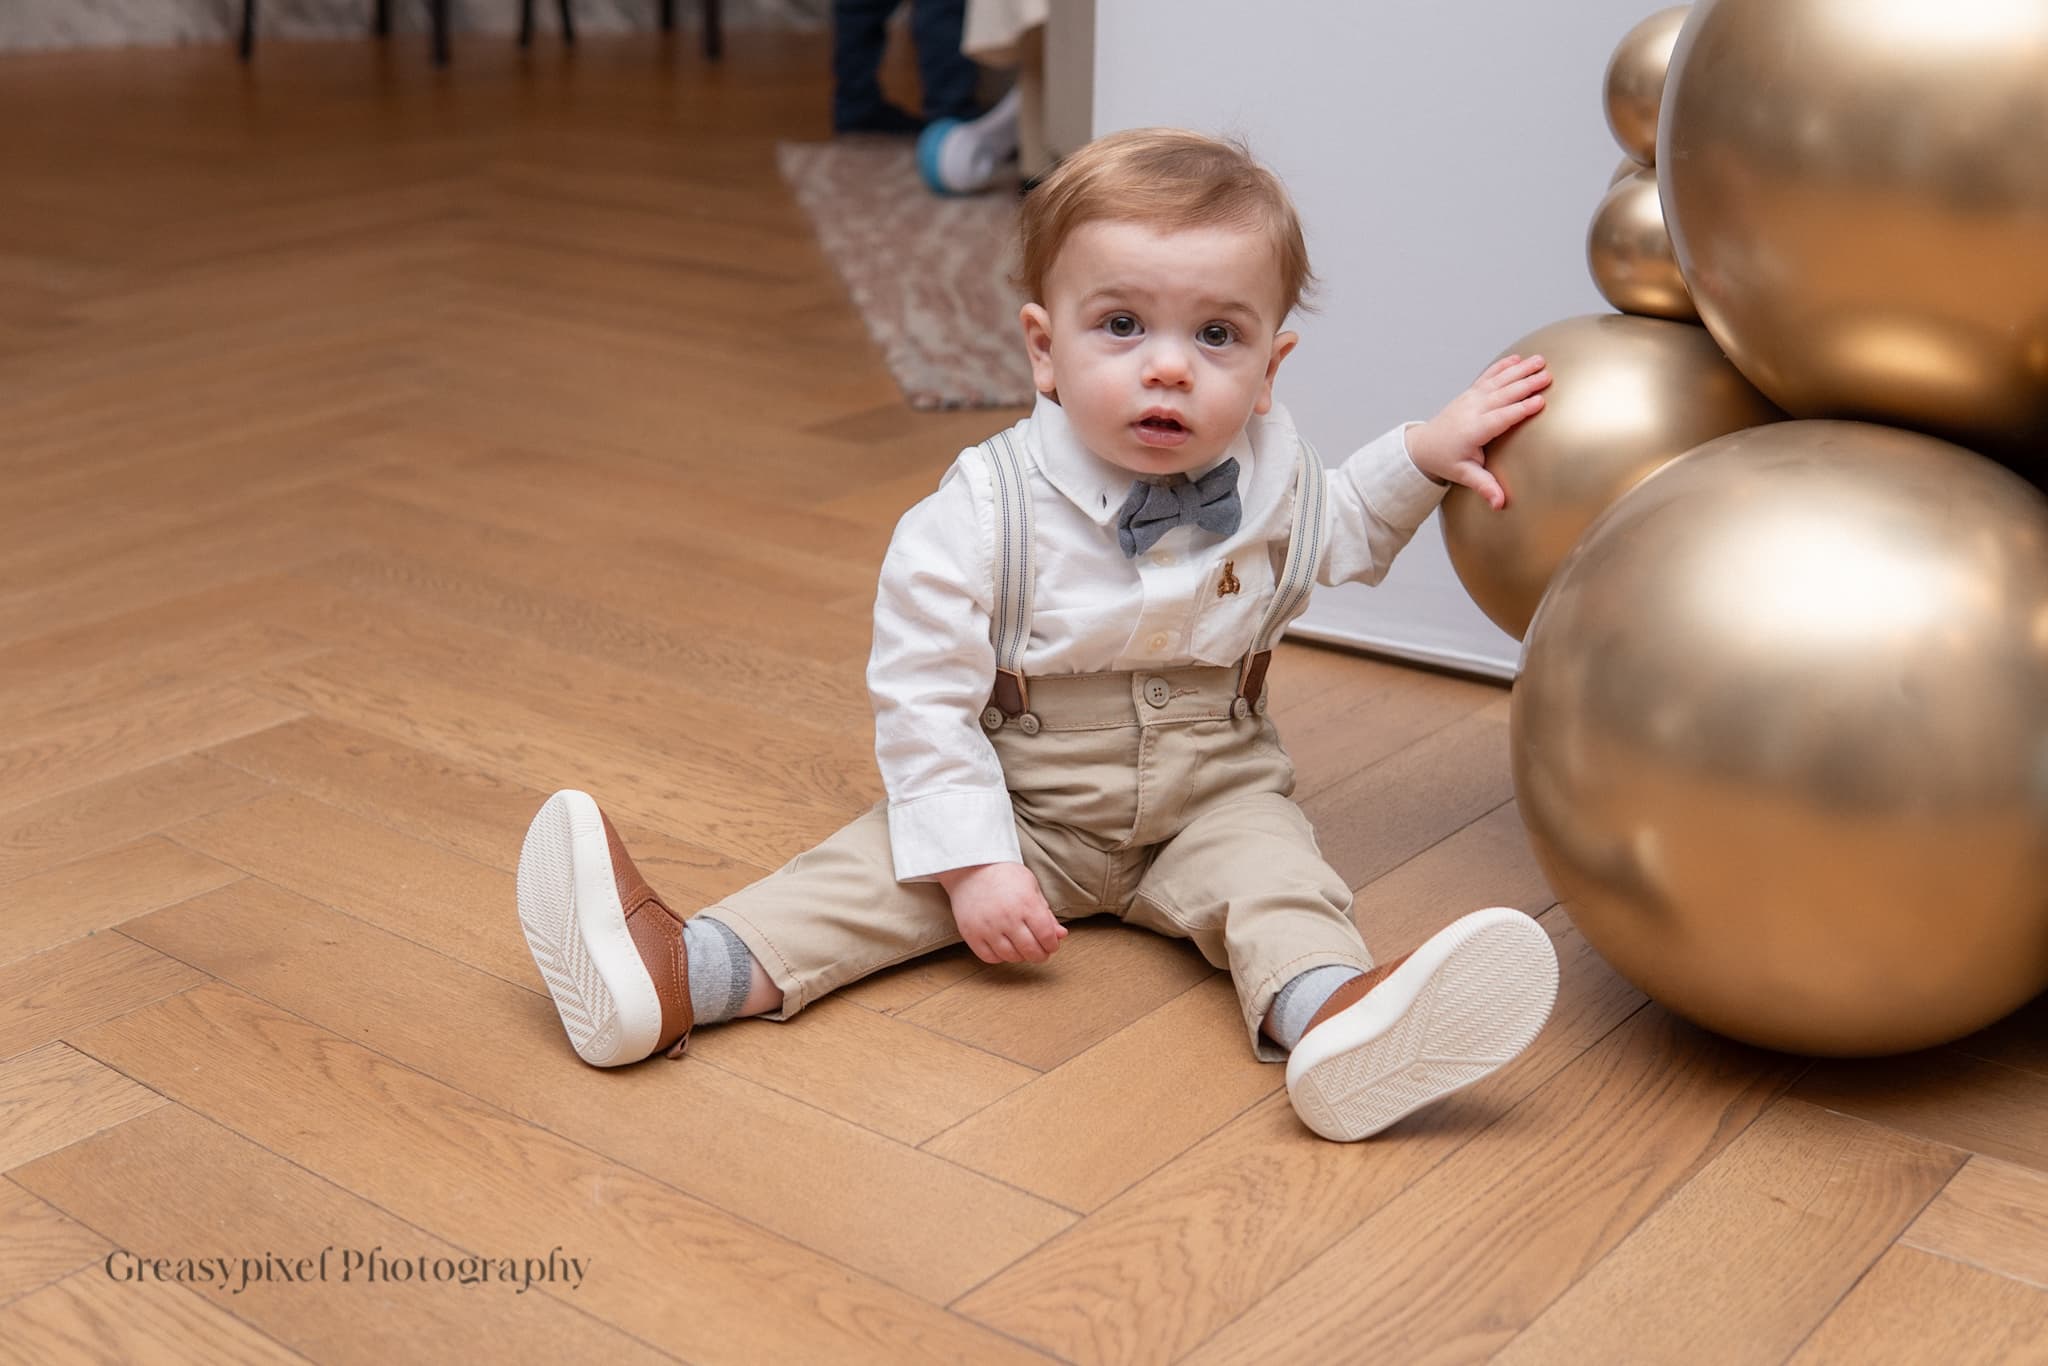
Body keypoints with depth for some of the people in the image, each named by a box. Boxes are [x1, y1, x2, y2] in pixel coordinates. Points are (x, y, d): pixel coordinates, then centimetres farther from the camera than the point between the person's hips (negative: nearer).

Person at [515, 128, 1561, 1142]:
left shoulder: (1274, 476, -5)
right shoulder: (983, 513, -20)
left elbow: (1341, 533, 21)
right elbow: (923, 697, -19)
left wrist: (1424, 453, 6)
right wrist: (970, 861, -25)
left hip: (1210, 798, 2)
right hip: (1021, 805, -2)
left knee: (1269, 867, -27)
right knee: (882, 864, -21)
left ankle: (1328, 1016, -55)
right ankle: (683, 975, -36)